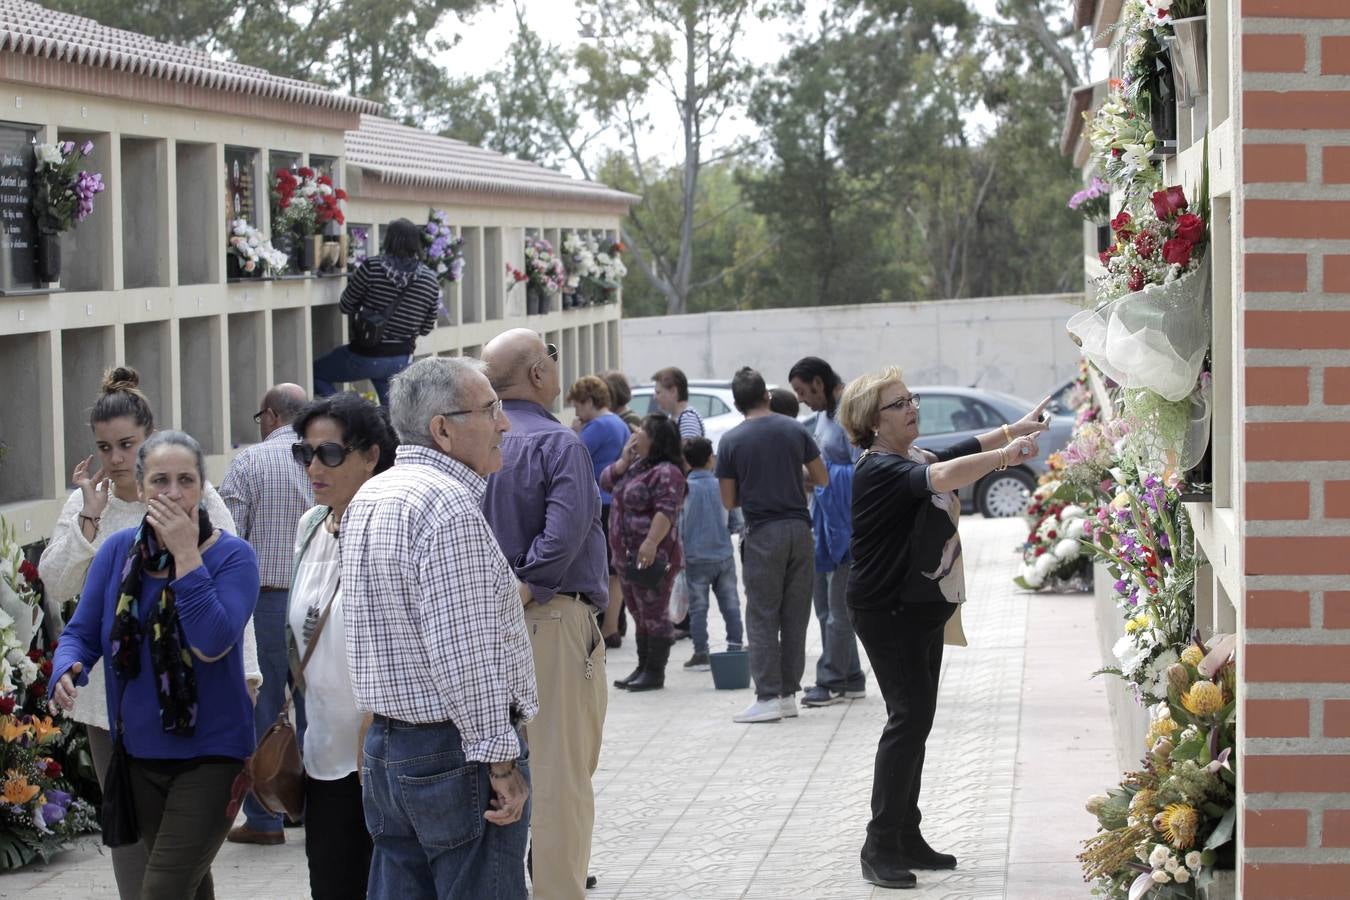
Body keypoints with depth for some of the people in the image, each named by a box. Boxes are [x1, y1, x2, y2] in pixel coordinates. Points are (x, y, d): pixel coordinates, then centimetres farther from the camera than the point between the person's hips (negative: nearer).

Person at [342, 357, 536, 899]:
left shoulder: (368, 498, 13)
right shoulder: (450, 507, -17)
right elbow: (463, 654, -21)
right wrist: (500, 760, -17)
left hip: (385, 750, 9)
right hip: (454, 752, -9)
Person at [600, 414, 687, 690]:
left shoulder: (666, 472, -16)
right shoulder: (637, 466, 17)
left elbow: (666, 511, -25)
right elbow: (606, 481, 20)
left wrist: (651, 542, -34)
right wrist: (624, 460, 5)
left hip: (652, 556, -10)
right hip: (627, 555, 10)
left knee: (655, 614, -4)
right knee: (640, 615, 15)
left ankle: (655, 673, -1)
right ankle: (643, 668, 22)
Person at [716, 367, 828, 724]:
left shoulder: (731, 441, -4)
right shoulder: (795, 430, 3)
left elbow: (729, 501, -1)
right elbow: (822, 479, 9)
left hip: (763, 533, -3)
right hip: (799, 528, 3)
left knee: (762, 617, 0)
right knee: (795, 615, 9)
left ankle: (768, 697, -5)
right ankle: (789, 692, 12)